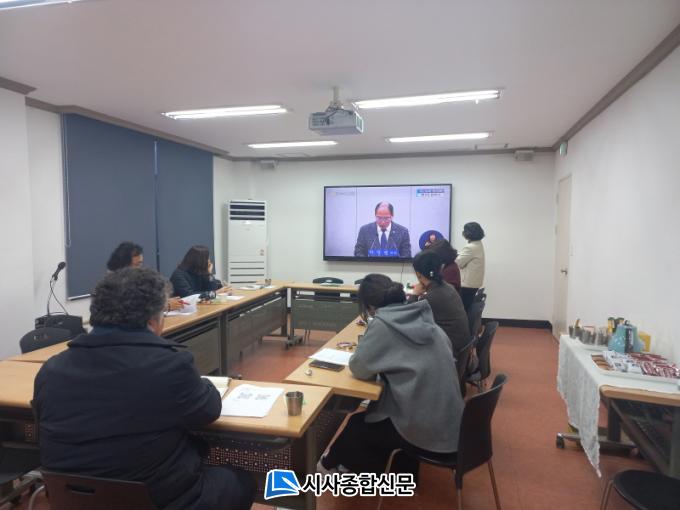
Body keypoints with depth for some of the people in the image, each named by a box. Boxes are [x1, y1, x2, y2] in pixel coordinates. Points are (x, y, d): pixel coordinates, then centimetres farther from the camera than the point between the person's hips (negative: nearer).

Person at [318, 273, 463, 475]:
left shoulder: (382, 324, -15)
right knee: (368, 412, 27)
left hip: (425, 428, -7)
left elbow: (359, 368, -9)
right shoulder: (423, 319, 5)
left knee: (355, 426, 19)